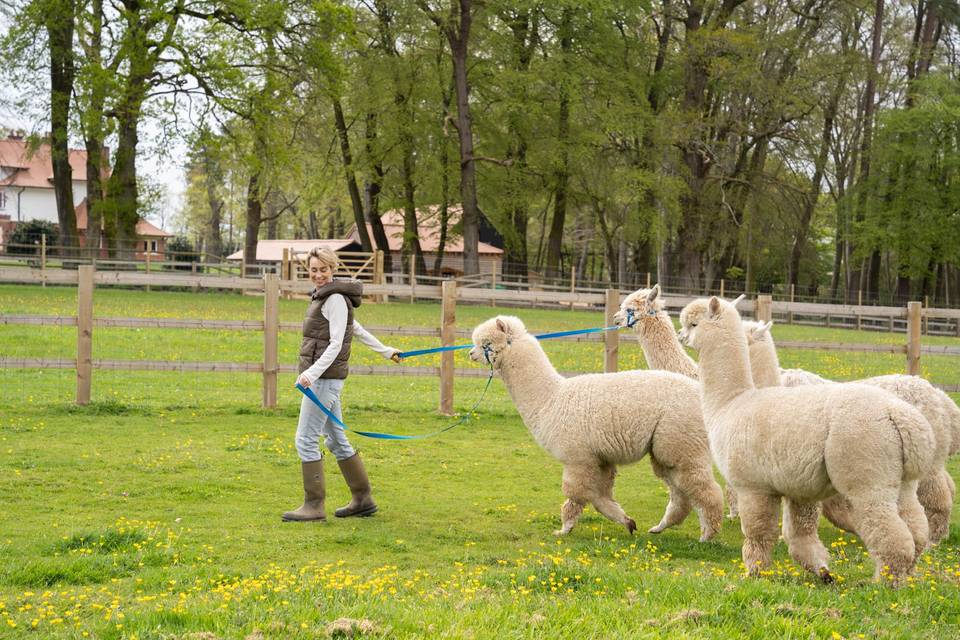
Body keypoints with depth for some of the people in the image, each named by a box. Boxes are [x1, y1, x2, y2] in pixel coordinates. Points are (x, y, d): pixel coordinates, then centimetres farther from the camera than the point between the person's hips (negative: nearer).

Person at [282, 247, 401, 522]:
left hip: (325, 377, -10)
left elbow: (335, 344, -17)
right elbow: (356, 329, 28)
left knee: (306, 439, -8)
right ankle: (363, 500, 19)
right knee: (336, 440, 13)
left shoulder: (335, 299, -11)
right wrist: (385, 351, 38)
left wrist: (313, 372, -26)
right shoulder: (323, 297, 18)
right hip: (320, 377, 10)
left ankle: (314, 505, -5)